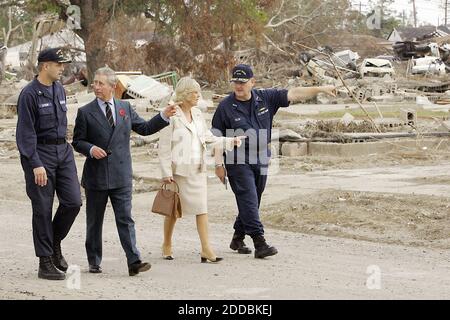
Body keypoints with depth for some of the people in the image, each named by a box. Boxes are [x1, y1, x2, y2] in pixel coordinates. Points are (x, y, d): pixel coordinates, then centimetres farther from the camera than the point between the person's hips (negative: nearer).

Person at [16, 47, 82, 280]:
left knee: (73, 201, -1)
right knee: (43, 209, -1)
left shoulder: (59, 89, 10)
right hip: (40, 153, -7)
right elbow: (26, 132, -15)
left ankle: (55, 244, 23)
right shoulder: (30, 94, -13)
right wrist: (36, 164, -19)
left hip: (63, 150, 7)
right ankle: (45, 263, 7)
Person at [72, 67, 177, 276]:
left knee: (125, 219, -5)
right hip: (96, 176, -1)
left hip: (121, 176, 1)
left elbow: (144, 128, 16)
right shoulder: (85, 112, 1)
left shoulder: (125, 108, 10)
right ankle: (94, 262, 20)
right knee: (94, 221, 8)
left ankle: (134, 262, -10)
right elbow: (77, 141, 2)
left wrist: (164, 117, 6)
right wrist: (91, 149, -17)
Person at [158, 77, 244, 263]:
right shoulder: (172, 115, -10)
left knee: (202, 208, -2)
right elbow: (164, 146, -10)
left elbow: (209, 138, 15)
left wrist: (230, 141, 3)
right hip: (178, 169, -5)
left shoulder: (197, 114, 10)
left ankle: (206, 249, -4)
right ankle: (167, 245, 25)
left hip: (197, 170, 5)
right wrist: (166, 172, -13)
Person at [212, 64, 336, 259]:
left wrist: (320, 89, -1)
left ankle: (238, 239, 26)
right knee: (249, 201, -12)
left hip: (261, 161, 5)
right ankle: (259, 243, -17)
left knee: (252, 202, 11)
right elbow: (216, 138, -2)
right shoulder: (225, 107, -5)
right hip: (238, 162, -5)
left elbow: (293, 94, 3)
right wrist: (219, 165, -5)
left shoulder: (265, 98, 4)